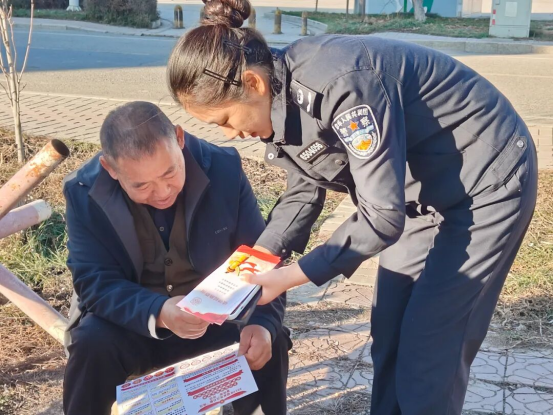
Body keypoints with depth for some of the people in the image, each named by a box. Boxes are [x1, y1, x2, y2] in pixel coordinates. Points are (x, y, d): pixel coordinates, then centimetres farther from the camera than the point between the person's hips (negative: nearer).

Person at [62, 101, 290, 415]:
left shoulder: (224, 169, -16)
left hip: (215, 319, 0)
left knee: (267, 341, -25)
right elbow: (96, 283, -20)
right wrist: (159, 313, -40)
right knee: (93, 342, -29)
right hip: (132, 325, 0)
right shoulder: (85, 192, -17)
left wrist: (264, 322, -30)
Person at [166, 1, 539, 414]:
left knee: (429, 344, -4)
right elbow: (305, 189, 4)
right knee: (389, 330, 11)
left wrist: (292, 276, -25)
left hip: (486, 181, -8)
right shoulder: (283, 102, -8)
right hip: (422, 190, 8)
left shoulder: (340, 84, -35)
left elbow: (383, 214, -31)